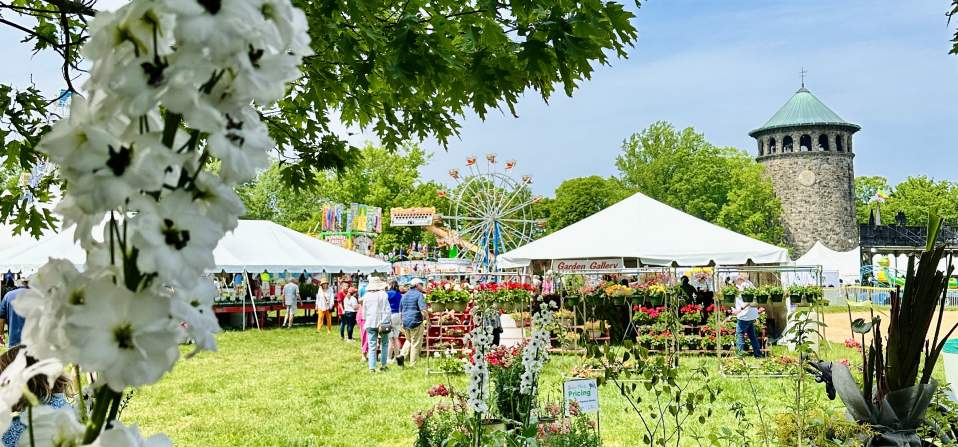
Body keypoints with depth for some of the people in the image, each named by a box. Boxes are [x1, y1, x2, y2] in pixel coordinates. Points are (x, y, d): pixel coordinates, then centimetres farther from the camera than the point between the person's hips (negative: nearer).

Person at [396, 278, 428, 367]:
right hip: (416, 322, -6)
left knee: (409, 340, 25)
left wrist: (402, 324, 26)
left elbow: (400, 310, 19)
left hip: (405, 322, 6)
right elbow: (423, 309, -19)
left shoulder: (404, 295, 13)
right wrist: (427, 320, -10)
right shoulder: (419, 295, -8)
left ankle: (402, 355, 5)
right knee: (416, 343, 4)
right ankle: (412, 364, 6)